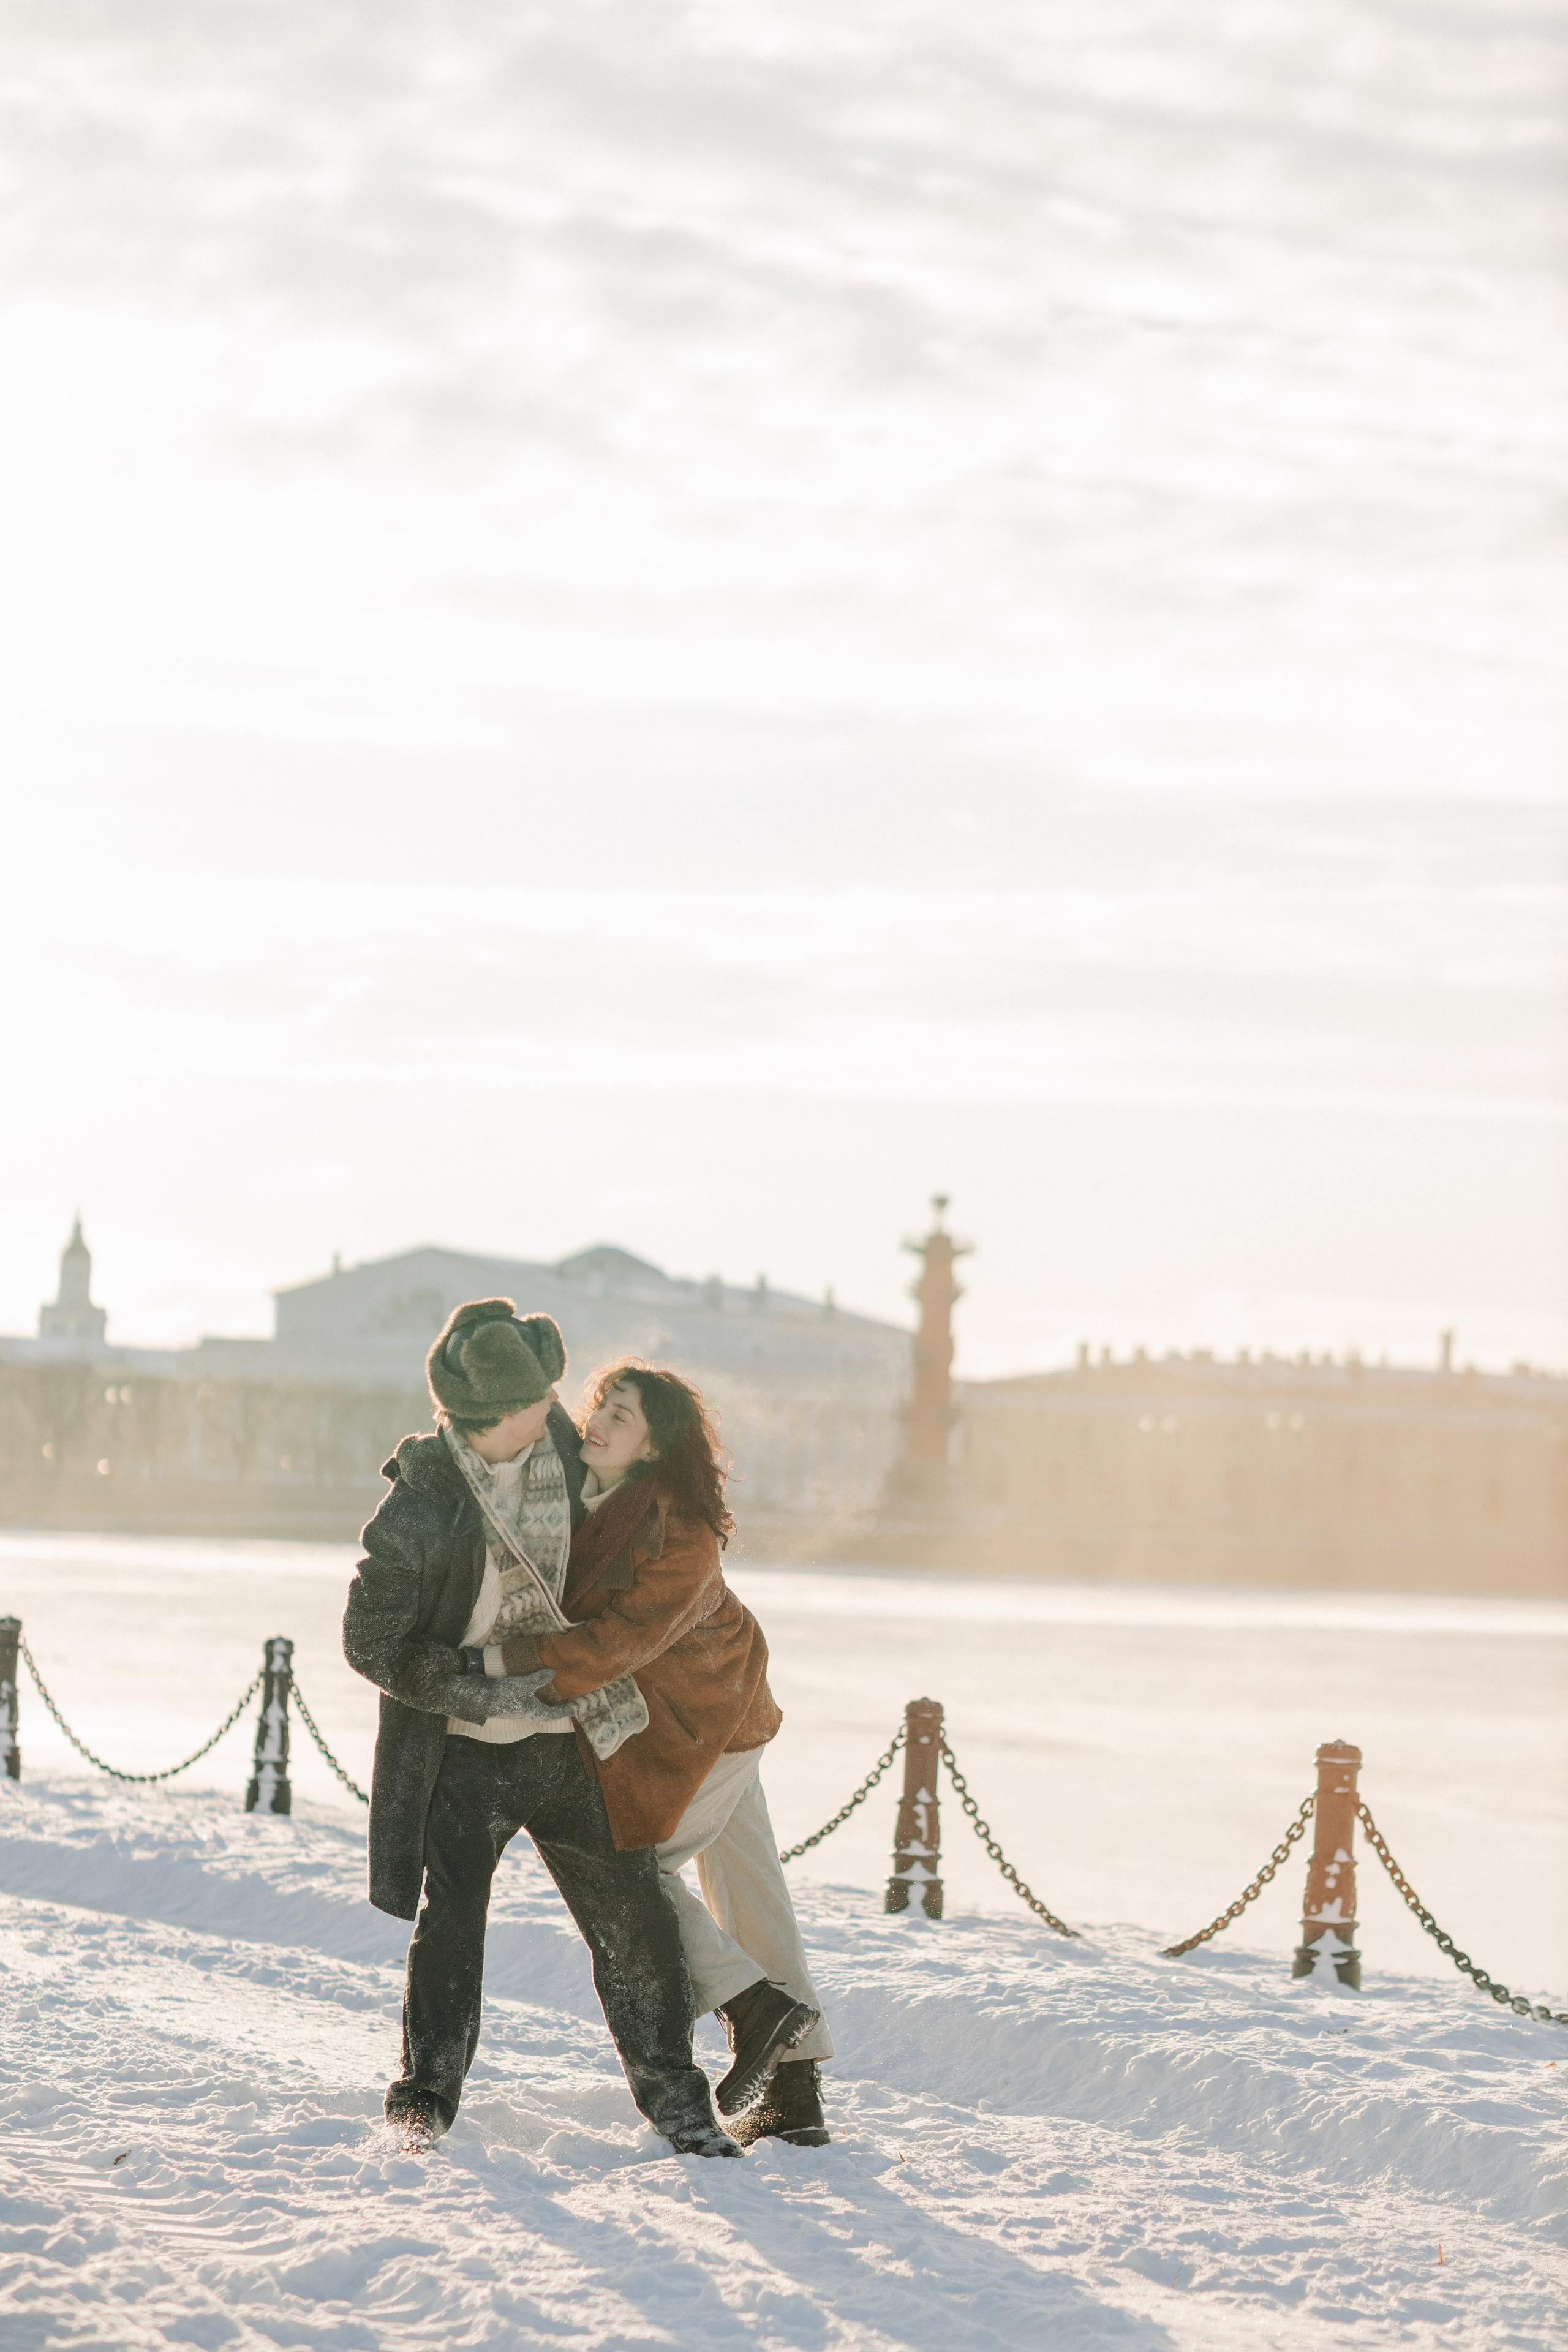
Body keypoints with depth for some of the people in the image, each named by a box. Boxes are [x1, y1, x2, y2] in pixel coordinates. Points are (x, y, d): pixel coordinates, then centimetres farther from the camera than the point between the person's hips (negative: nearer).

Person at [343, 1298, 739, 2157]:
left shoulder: (551, 1438, -8)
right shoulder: (416, 1515, -26)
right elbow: (372, 1643, -17)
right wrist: (494, 1693, -20)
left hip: (566, 1733, 5)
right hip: (463, 1747, -5)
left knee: (629, 1911, 4)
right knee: (452, 1912, -11)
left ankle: (672, 2095, 15)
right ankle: (425, 2098, 5)